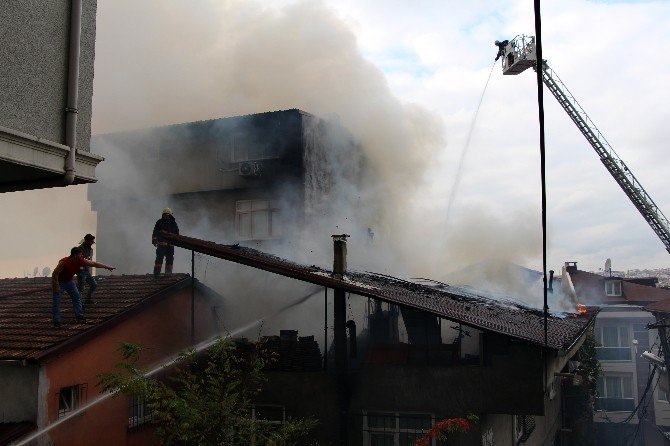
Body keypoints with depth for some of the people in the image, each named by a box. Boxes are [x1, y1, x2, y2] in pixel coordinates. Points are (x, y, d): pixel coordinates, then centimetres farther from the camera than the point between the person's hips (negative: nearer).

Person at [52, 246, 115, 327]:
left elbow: (94, 263, -8)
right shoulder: (64, 262, -33)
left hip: (69, 281, 7)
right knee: (57, 302, -9)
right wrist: (57, 286, -25)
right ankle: (56, 321, -4)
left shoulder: (81, 261, -15)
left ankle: (79, 317, 10)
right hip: (59, 282, -7)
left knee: (77, 297, 4)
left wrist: (107, 267, -6)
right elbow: (55, 273, -27)